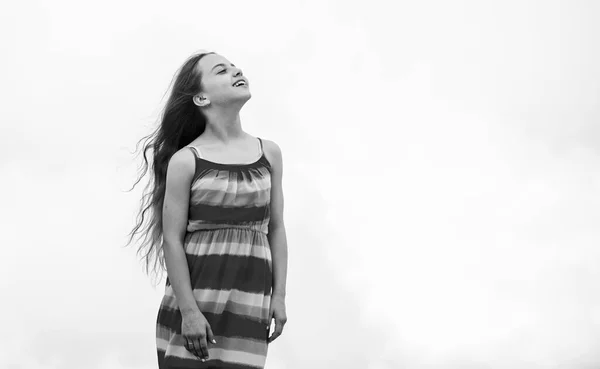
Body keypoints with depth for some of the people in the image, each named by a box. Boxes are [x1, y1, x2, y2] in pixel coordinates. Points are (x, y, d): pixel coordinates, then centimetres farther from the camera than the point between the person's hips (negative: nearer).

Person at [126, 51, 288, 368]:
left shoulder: (269, 153, 8)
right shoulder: (185, 161, -3)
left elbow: (276, 229, 11)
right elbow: (172, 240, -6)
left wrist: (279, 296, 6)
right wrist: (188, 310, -12)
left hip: (250, 304, 3)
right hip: (196, 300, -3)